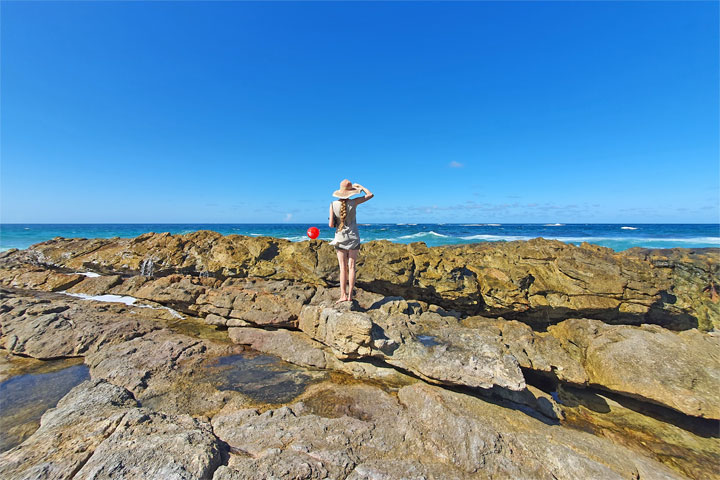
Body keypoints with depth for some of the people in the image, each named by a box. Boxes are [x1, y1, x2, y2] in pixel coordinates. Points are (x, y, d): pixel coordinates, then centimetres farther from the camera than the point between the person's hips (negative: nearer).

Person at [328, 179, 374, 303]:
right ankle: (350, 295, 5)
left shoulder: (333, 205, -6)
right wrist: (360, 186, 16)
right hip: (353, 237, 0)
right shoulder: (353, 202, -8)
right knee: (351, 267, 4)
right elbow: (370, 195, 4)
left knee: (342, 268, 4)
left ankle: (343, 295, 1)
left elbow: (331, 225, -7)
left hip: (340, 238, 1)